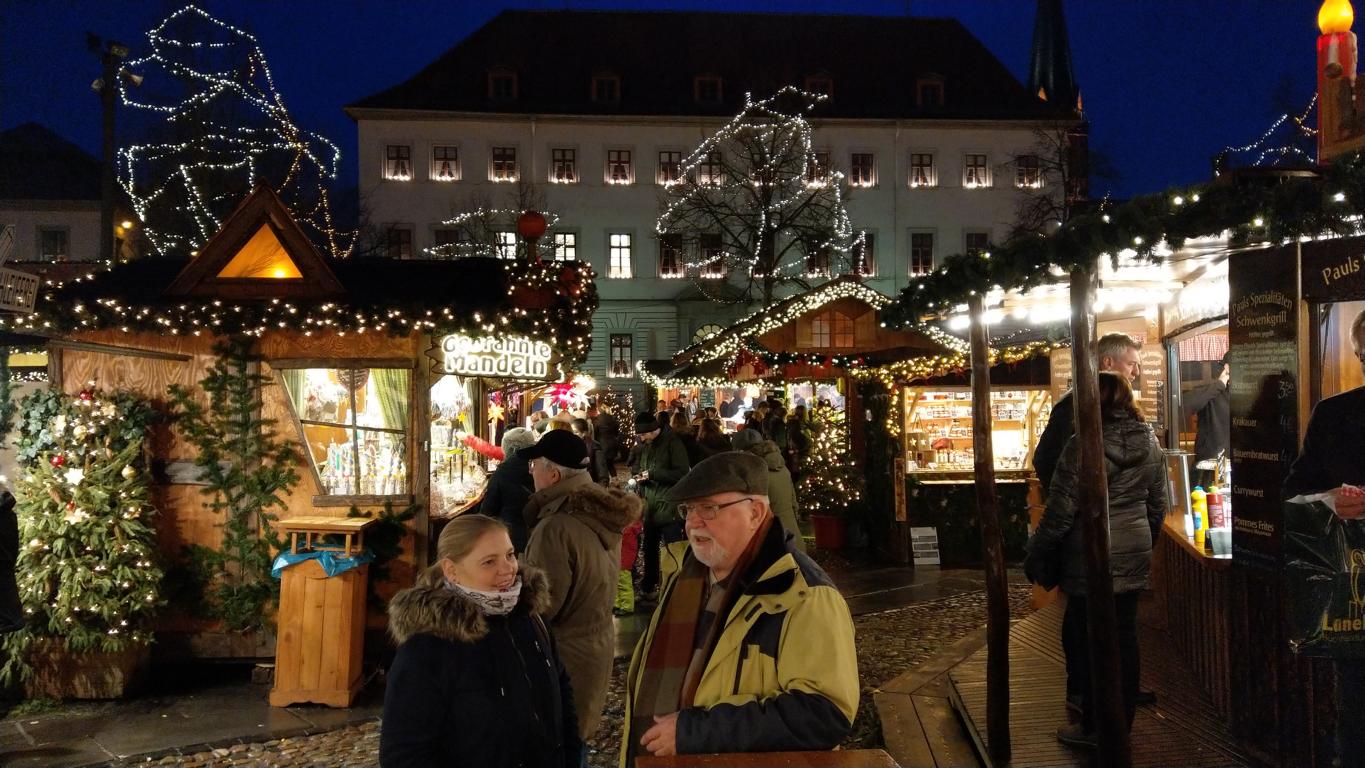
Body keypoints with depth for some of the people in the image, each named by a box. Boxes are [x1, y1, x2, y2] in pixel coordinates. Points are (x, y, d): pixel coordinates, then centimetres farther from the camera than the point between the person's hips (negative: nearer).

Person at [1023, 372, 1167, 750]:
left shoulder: (1083, 446, -17)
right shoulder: (1150, 444, 5)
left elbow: (1060, 510, -14)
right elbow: (1157, 505, 14)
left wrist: (1036, 558, -5)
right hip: (1134, 556, 6)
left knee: (1087, 638, 4)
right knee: (1124, 637, 13)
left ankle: (1094, 726, 14)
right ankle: (1122, 721, 24)